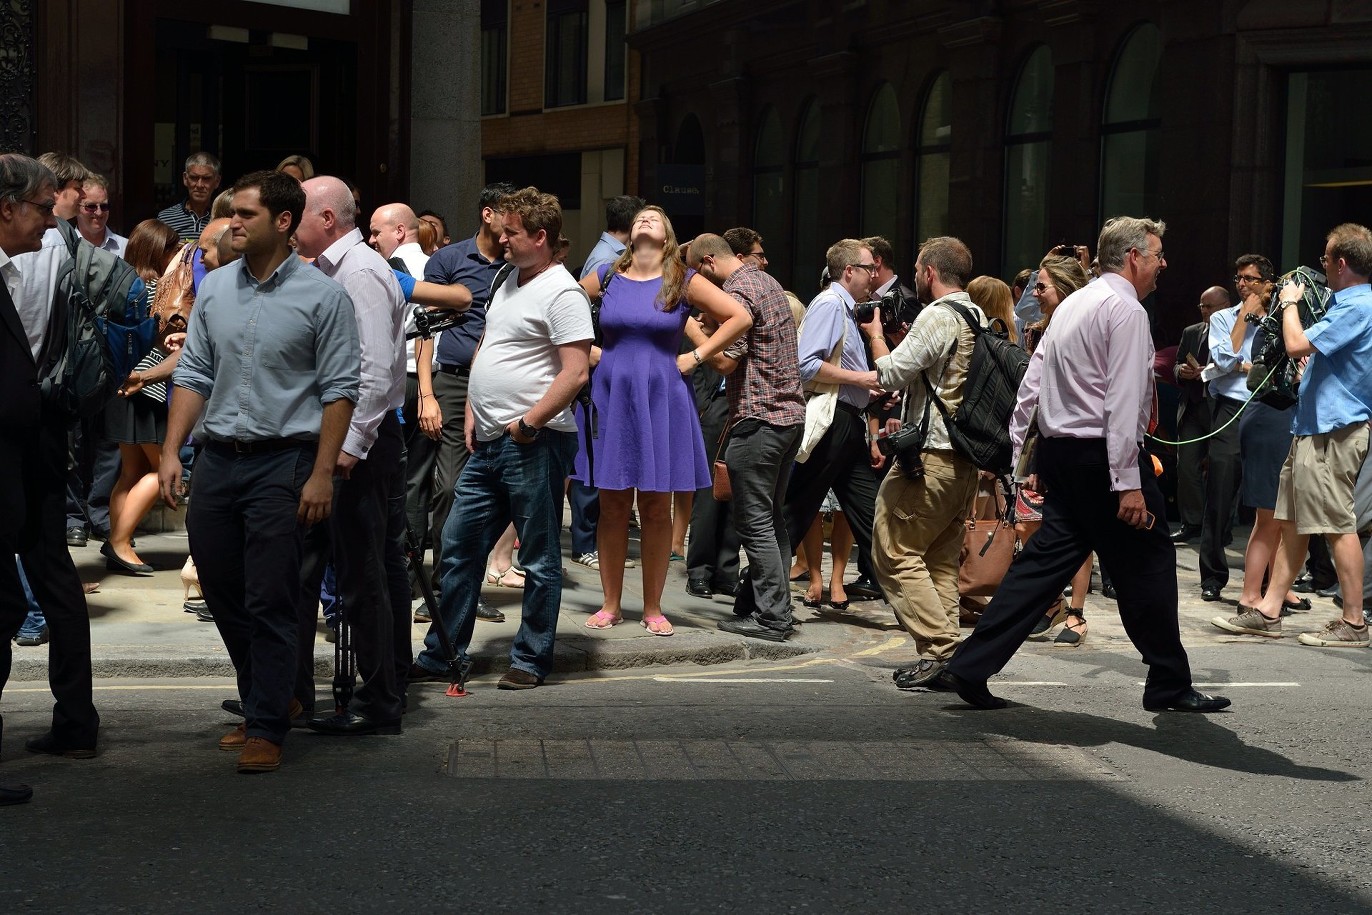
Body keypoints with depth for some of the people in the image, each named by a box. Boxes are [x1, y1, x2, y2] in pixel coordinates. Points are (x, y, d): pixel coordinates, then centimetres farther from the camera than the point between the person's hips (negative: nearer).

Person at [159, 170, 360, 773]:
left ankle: (267, 729, 8)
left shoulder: (321, 296, -5)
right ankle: (270, 701, 29)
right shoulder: (215, 288, 9)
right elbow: (193, 375, 12)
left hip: (282, 462, -5)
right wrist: (171, 452, 4)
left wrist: (322, 474, -12)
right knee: (222, 596, 11)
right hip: (217, 458, 6)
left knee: (269, 603, -3)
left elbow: (339, 389, -7)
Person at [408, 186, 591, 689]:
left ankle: (531, 660, 13)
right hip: (488, 442, 9)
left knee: (539, 558, 3)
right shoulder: (508, 283, 16)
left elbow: (576, 371, -19)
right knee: (458, 548, 11)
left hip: (534, 444, -9)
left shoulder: (562, 293, -12)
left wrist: (529, 422, -20)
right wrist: (472, 412, 14)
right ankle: (441, 655, 20)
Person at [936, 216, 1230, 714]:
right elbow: (1122, 401, -19)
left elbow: (1032, 382, 16)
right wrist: (1128, 483, -21)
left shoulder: (1072, 304, 17)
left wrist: (1022, 457, 20)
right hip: (1101, 456, -9)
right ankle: (1170, 685, 13)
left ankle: (969, 668, 2)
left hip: (1060, 449, 9)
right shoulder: (1126, 310, -11)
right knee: (1147, 564, 3)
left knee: (1045, 560, 8)